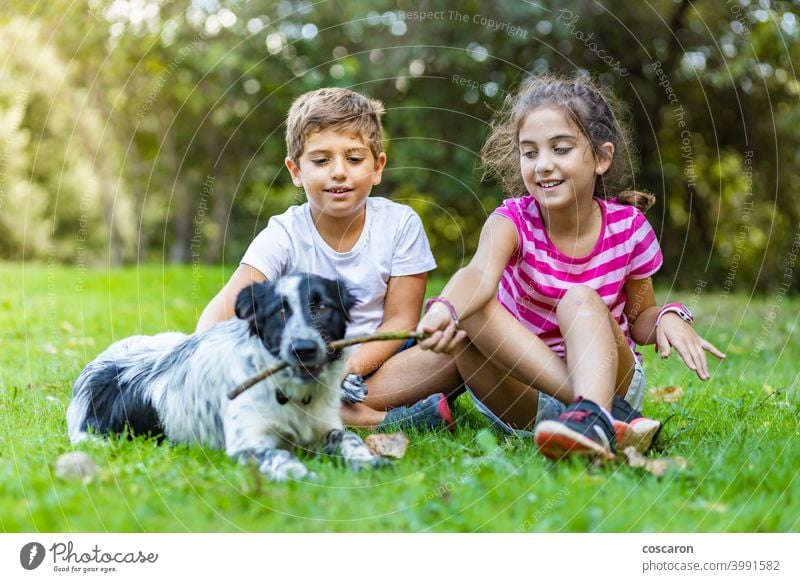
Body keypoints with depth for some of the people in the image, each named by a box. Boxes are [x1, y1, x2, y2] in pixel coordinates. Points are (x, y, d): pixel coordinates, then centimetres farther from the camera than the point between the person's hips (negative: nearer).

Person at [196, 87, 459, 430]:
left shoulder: (400, 224, -5)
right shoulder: (284, 235, -9)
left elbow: (400, 319, -8)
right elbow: (227, 305, -22)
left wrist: (351, 367, -25)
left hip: (376, 361, 1)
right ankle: (377, 419, -35)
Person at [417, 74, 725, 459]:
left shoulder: (628, 227, -8)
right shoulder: (513, 221, -14)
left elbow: (639, 318, 5)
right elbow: (481, 272, -38)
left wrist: (668, 318, -20)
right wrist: (445, 308, -60)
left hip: (610, 379, 0)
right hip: (525, 402, 0)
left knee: (580, 300, -27)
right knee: (471, 314, -29)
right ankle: (611, 415, -39)